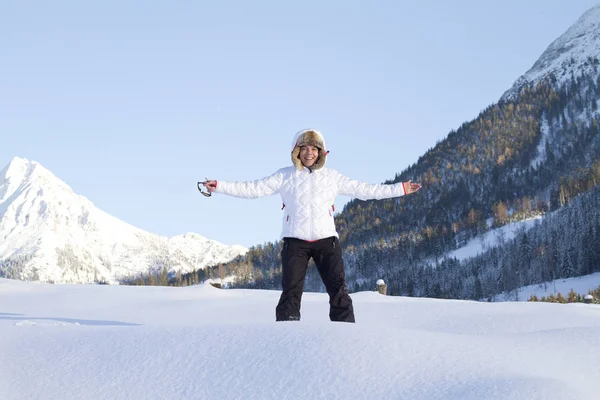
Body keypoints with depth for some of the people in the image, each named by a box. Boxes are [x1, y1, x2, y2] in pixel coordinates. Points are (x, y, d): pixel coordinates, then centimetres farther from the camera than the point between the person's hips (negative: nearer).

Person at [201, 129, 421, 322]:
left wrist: (400, 189, 10)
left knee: (339, 290, -6)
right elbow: (253, 188, 2)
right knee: (291, 291, -5)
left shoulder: (332, 177, 11)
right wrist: (219, 186, -7)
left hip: (327, 240, 1)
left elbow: (363, 189, 12)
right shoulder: (285, 176, 7)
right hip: (295, 241, -1)